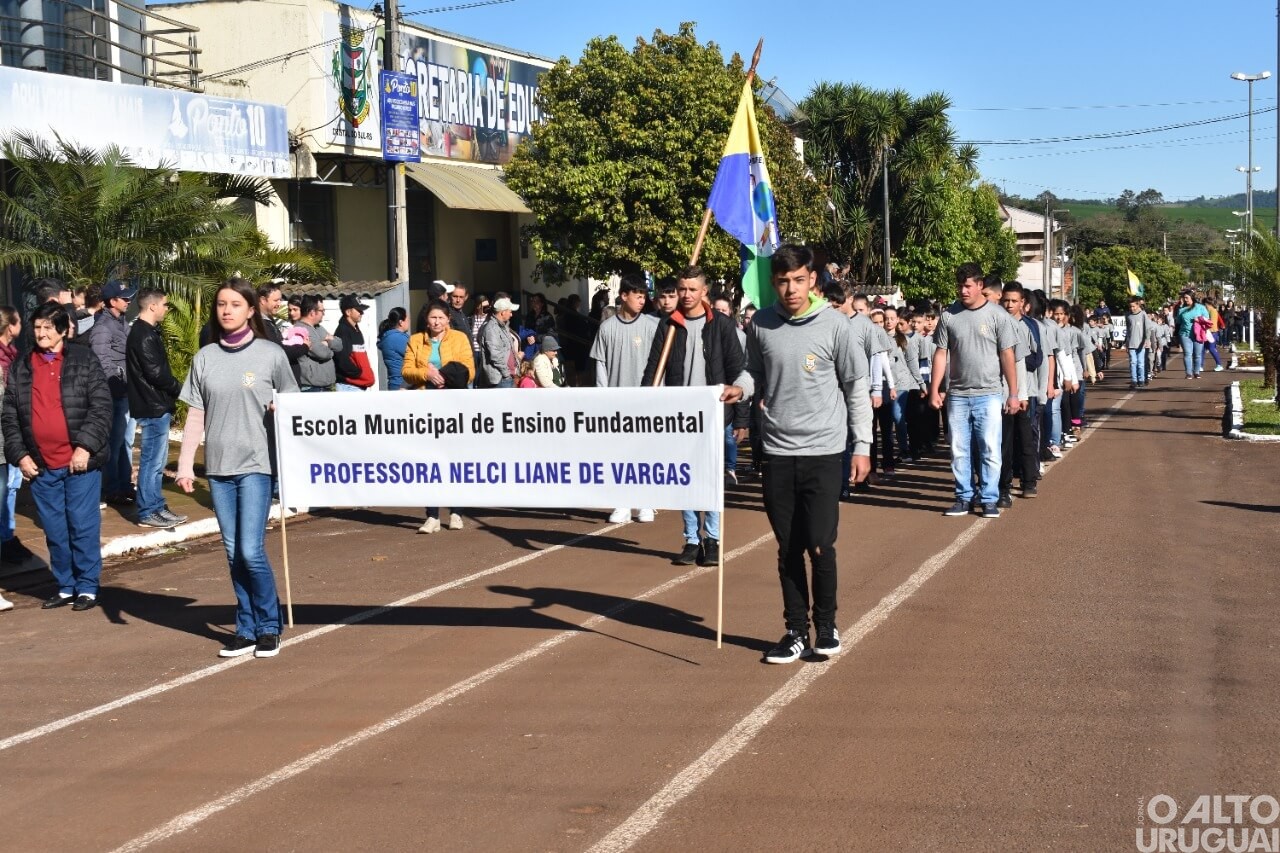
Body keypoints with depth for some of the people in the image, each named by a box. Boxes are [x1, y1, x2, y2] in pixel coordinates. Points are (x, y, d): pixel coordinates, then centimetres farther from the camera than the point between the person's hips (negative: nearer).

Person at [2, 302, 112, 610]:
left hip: (80, 462, -3)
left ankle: (87, 588, 11)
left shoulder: (84, 361, 1)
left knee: (84, 527, 0)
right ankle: (65, 587, 20)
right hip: (41, 466, 3)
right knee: (54, 531, 9)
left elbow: (102, 407, -6)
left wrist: (85, 447, -15)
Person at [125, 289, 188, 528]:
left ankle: (156, 507, 22)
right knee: (153, 460, -5)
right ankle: (149, 512, 0)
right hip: (153, 407, -10)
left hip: (156, 406, 10)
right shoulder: (144, 335, -16)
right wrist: (179, 390, -7)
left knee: (157, 460, 15)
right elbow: (156, 372, -20)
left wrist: (173, 392, 8)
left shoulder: (145, 332, 16)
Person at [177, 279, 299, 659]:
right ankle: (246, 629, 18)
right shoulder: (205, 358, 7)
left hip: (256, 463, -3)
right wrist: (185, 466, 2)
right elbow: (195, 415, 7)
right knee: (233, 553, 8)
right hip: (218, 466, 3)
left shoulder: (271, 355, -1)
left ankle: (269, 627, 9)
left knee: (251, 551, -9)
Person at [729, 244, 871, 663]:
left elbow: (856, 387, 1)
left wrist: (862, 445, -1)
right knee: (788, 548, 8)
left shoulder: (834, 325, -5)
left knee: (821, 545, -3)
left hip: (822, 451, -3)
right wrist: (741, 389, -6)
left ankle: (826, 625, 16)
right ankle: (796, 631, 18)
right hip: (777, 451, 3)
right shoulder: (761, 325, 2)